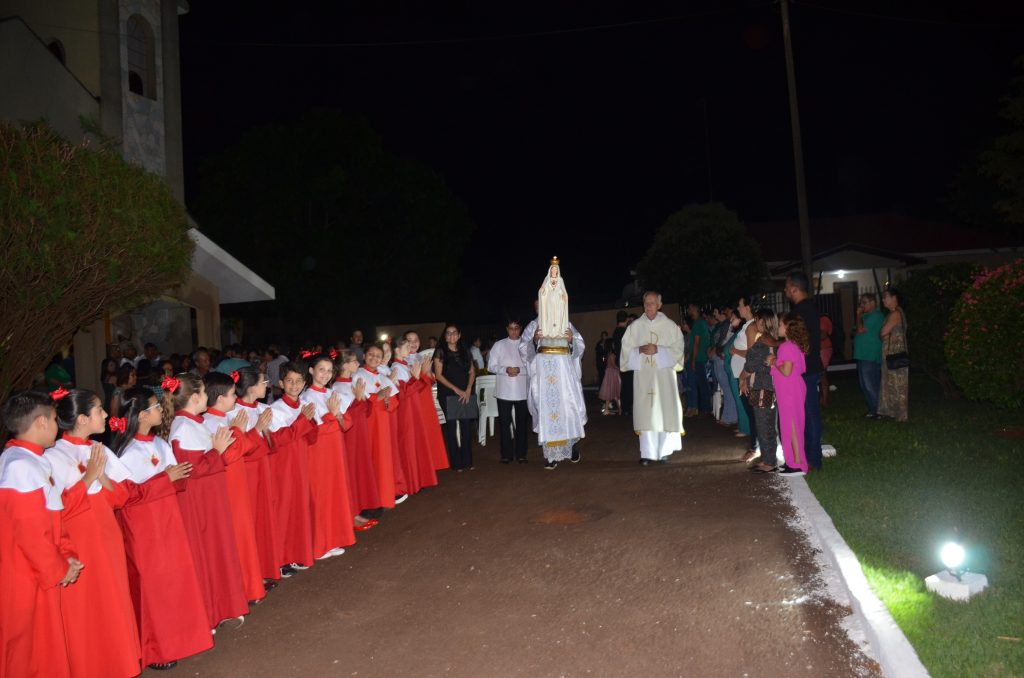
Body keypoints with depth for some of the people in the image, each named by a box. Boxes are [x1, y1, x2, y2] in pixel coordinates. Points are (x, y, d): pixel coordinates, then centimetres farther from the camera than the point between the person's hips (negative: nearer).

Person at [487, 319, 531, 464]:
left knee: (522, 423, 7)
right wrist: (505, 369, -14)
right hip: (504, 390, 0)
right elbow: (491, 366, 1)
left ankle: (521, 454, 18)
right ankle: (507, 454, 13)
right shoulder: (499, 345, 4)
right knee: (505, 422, 3)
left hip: (522, 390, 0)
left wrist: (519, 370, -17)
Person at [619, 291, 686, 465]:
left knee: (665, 410, -2)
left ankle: (664, 450, 12)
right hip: (643, 375, 1)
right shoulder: (635, 326, 7)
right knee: (646, 412, -3)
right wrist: (639, 350, -12)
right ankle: (647, 453, 0)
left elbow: (677, 349, 0)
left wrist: (658, 350, -13)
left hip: (664, 374, -1)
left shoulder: (670, 325, 3)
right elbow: (626, 350, 7)